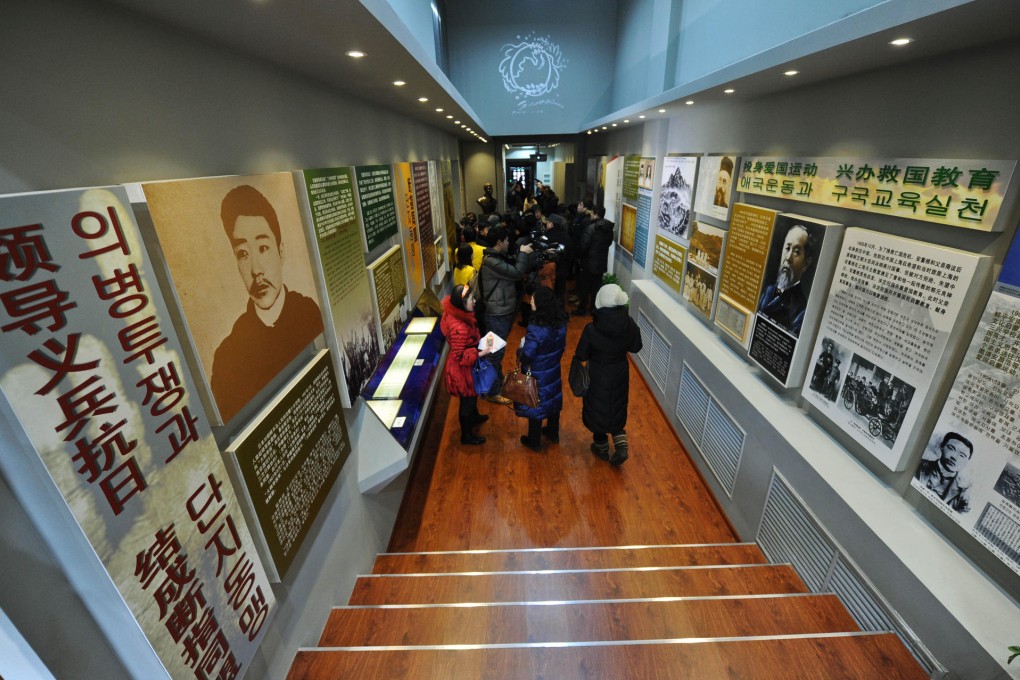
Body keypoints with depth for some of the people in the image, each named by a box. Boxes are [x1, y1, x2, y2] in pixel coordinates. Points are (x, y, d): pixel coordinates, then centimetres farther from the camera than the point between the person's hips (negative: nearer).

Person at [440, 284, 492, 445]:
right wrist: (481, 353, -25)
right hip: (462, 370, -9)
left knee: (472, 395, 32)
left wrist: (480, 342, 6)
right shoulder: (459, 328, -38)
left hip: (467, 367, 9)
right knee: (467, 401, 13)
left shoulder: (456, 313, -8)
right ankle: (466, 435, 36)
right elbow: (460, 356, -29)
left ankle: (474, 417, 60)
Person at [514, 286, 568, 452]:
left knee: (535, 406, 13)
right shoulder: (561, 323, -9)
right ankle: (553, 433, 46)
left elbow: (526, 356, -25)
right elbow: (562, 347, 4)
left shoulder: (535, 329, -32)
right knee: (552, 401, 24)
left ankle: (534, 441, 32)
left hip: (537, 376, -6)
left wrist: (521, 347, -5)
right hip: (553, 371, 6)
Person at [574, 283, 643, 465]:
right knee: (617, 409, 24)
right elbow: (636, 347, -1)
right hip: (620, 374, 3)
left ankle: (601, 447, 36)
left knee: (597, 410, 19)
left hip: (598, 376, -3)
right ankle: (621, 447, 19)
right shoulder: (629, 324, -16)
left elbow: (581, 355, -14)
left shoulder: (592, 329, -26)